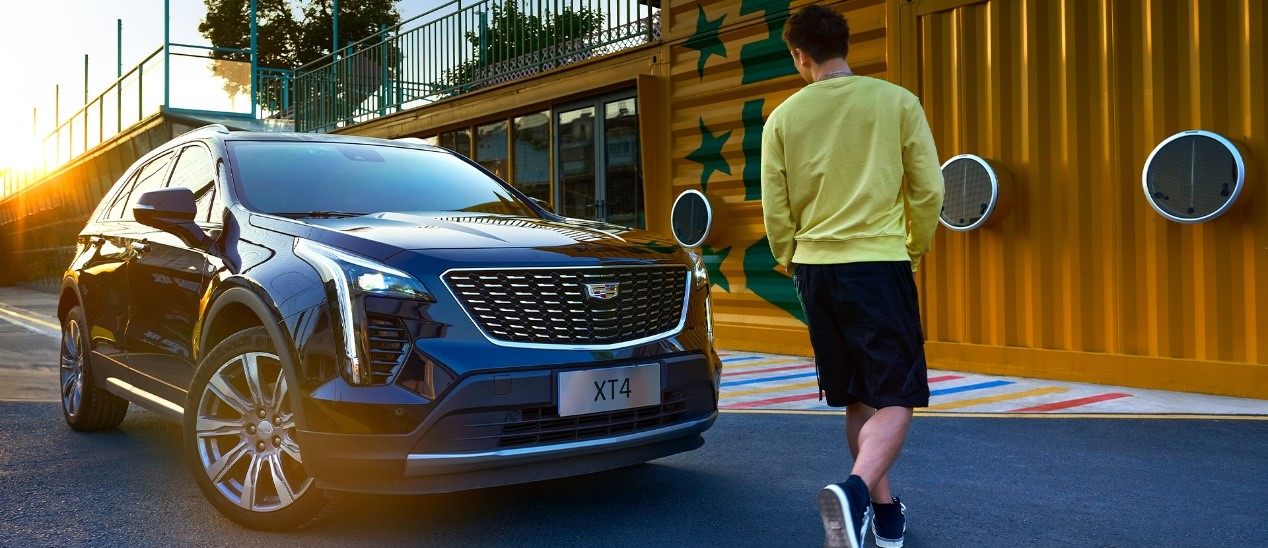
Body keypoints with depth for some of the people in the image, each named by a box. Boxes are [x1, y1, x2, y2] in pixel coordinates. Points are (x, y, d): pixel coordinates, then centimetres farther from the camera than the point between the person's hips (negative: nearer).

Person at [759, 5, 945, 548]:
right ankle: (855, 491, -24)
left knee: (857, 397, 15)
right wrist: (913, 251, 15)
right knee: (895, 398, 1)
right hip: (879, 264, -3)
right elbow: (929, 190, -1)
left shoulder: (783, 117, 2)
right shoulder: (896, 101, -2)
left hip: (815, 267, 3)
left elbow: (775, 210, 5)